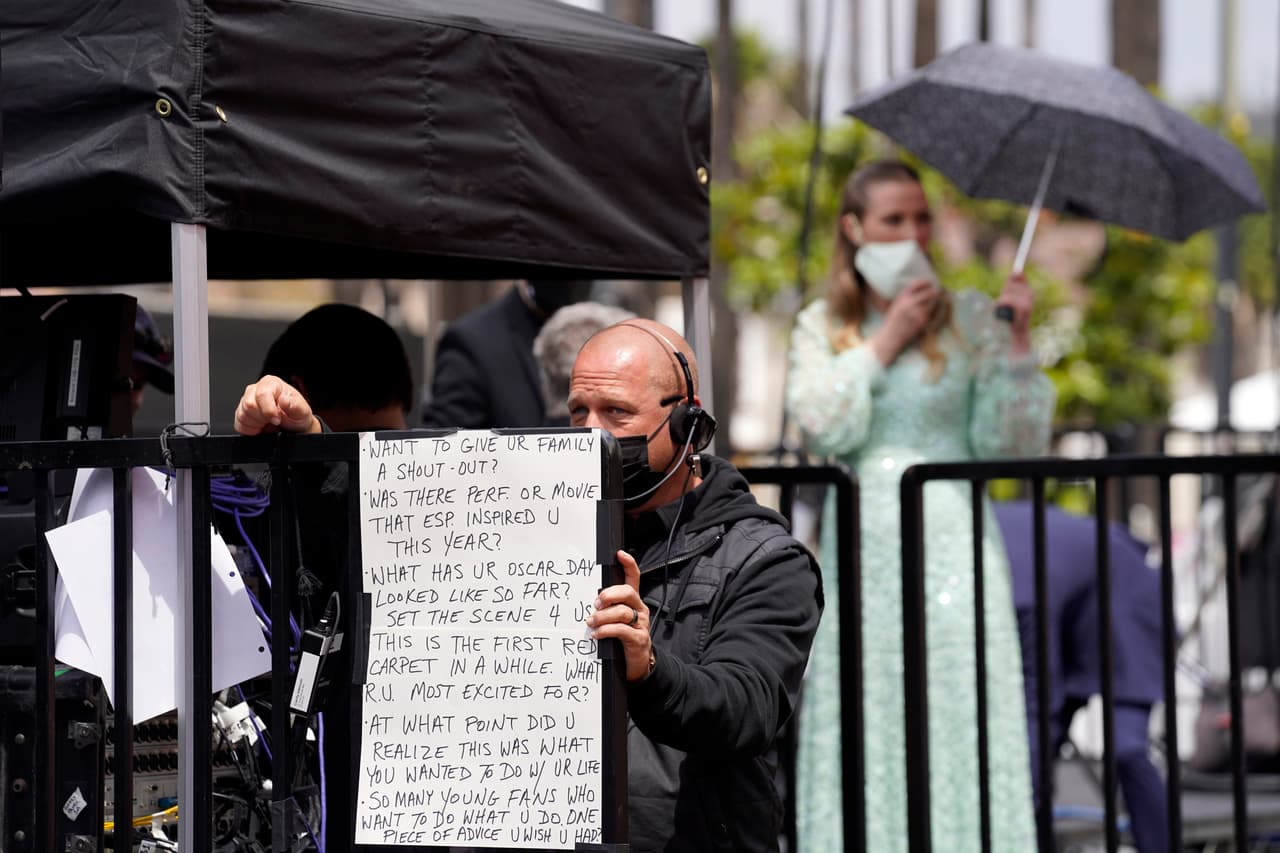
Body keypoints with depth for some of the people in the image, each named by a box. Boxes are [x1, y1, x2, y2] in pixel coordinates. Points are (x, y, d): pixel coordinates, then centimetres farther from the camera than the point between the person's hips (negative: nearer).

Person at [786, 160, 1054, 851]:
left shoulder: (969, 318, 5)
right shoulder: (821, 327, 11)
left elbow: (1011, 442, -1)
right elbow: (824, 425, -6)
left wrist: (1016, 343, -11)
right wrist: (886, 340, -3)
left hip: (952, 539, -2)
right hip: (864, 541, 2)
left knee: (959, 710, -8)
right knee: (867, 717, -2)